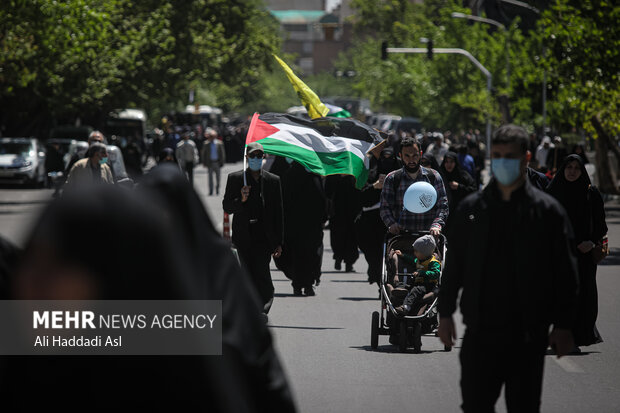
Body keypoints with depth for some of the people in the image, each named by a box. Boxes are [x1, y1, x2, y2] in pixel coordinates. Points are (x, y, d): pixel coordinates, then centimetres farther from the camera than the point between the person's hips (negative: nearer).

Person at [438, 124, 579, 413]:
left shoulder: (547, 211, -1)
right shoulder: (470, 209, 6)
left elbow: (565, 274, 0)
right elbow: (453, 266, 12)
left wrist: (563, 326, -3)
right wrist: (445, 313, 9)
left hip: (528, 335, -2)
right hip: (480, 331, 2)